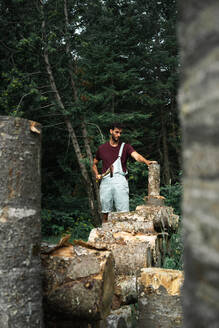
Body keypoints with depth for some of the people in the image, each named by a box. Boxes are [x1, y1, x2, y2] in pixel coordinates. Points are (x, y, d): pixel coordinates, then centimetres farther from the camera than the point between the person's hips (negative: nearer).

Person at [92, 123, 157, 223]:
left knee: (124, 212, -8)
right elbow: (94, 164, 28)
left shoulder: (125, 147, 10)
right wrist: (97, 175, 8)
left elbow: (136, 156, -9)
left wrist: (146, 161, -29)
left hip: (120, 181, -2)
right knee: (106, 212, 5)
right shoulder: (102, 148, 15)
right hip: (105, 181, 2)